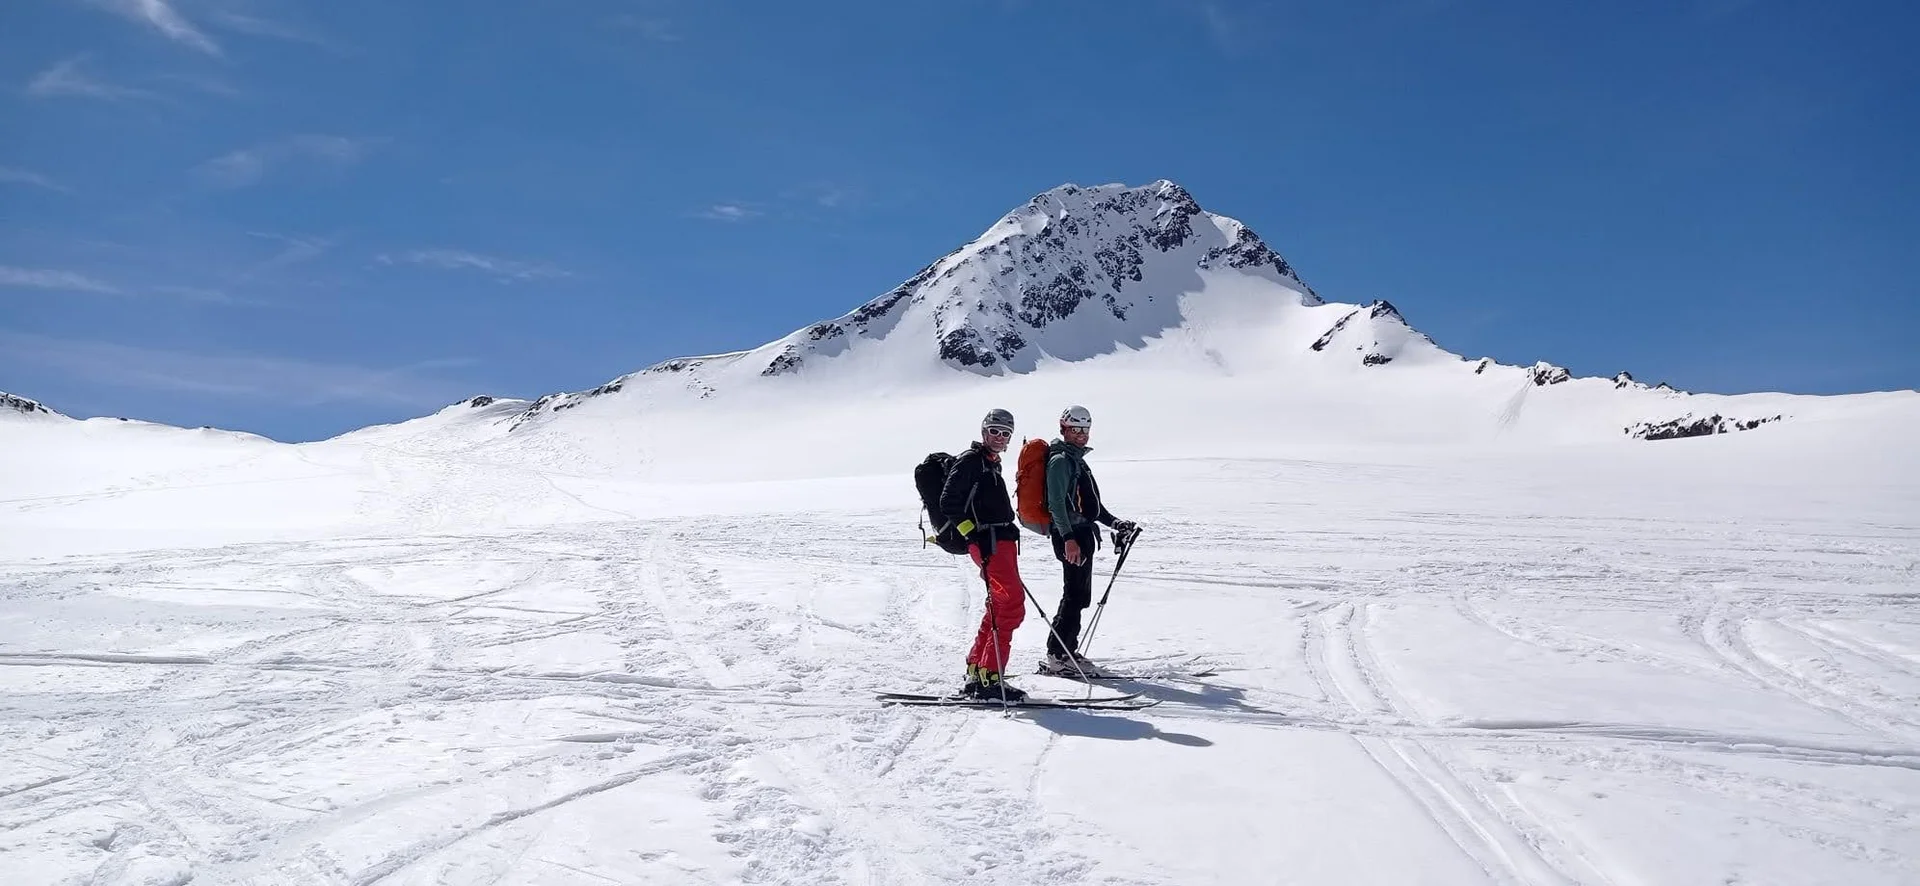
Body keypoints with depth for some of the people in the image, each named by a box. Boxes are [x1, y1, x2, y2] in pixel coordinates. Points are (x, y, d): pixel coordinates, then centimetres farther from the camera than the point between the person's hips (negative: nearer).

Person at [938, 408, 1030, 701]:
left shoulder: (992, 464, 24)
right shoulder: (970, 460, -4)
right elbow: (949, 503, -13)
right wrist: (973, 533, -19)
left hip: (1003, 540, 10)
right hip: (987, 542, -10)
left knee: (1000, 605, 12)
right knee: (1011, 604, -15)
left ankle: (976, 671, 18)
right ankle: (989, 677, -15)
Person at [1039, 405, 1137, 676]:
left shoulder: (1077, 459, 23)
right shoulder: (1061, 460, -9)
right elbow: (1057, 503, -19)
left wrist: (1114, 523, 23)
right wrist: (1068, 538, -28)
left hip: (1082, 533, 10)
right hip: (1070, 535, -10)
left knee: (1078, 596, 12)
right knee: (1076, 596, -12)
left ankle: (1066, 650, 19)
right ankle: (1057, 656, -11)